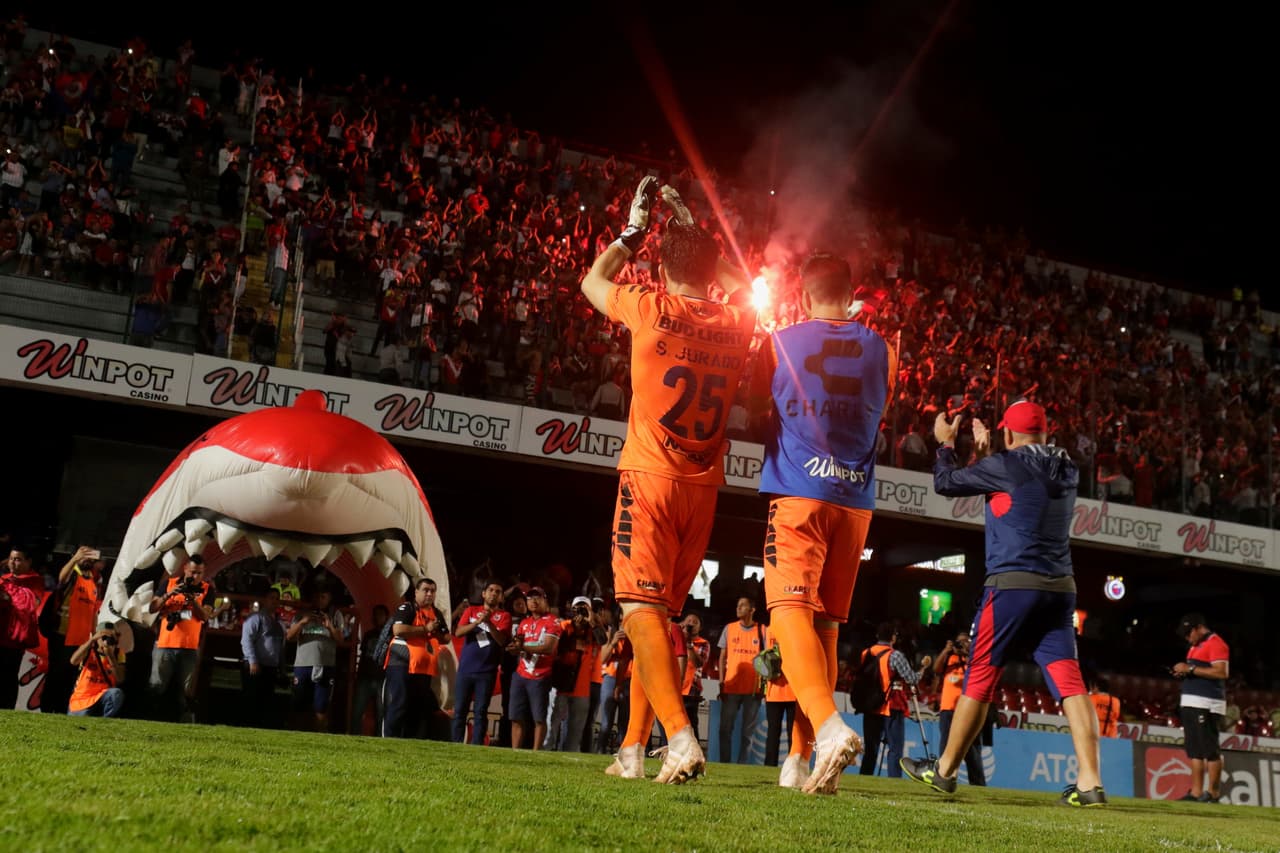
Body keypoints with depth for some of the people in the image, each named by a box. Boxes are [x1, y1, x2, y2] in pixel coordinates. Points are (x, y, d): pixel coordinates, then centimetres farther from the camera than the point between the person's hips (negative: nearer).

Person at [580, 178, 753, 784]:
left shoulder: (650, 309, -5)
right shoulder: (737, 322, 5)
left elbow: (592, 282, 16)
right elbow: (737, 285, 32)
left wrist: (633, 228, 25)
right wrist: (691, 228, 33)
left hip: (650, 478, -5)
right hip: (704, 488, 5)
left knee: (642, 608, -9)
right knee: (659, 612, 12)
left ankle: (680, 737, -26)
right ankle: (634, 749, 16)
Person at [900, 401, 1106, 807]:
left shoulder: (1005, 464, -6)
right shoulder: (1067, 470, 14)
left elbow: (945, 482, 4)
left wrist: (945, 443, 21)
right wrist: (985, 453, 37)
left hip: (1012, 584, -5)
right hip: (1060, 588, 6)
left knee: (979, 677, 4)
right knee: (1069, 681, -1)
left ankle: (944, 770, 14)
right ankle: (1090, 783, -9)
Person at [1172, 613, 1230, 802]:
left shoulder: (1215, 643, -8)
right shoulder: (1195, 646, 21)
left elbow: (1222, 672, -19)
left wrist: (1191, 669, -18)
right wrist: (1184, 671, 8)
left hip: (1207, 706, -10)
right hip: (1190, 703, 10)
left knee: (1210, 750, -9)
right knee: (1194, 750, 9)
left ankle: (1212, 792, -6)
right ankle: (1196, 792, 11)